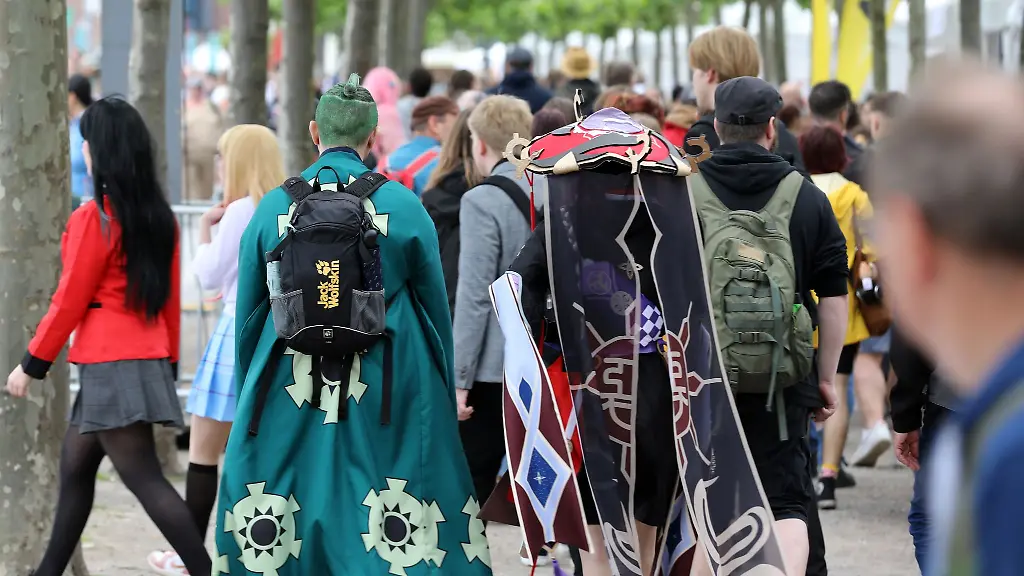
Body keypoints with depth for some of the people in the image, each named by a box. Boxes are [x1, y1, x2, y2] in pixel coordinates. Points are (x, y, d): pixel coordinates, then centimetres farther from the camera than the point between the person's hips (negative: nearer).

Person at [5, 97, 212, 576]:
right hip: (149, 355, 9)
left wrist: (32, 364, -4)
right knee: (75, 463, 18)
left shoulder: (94, 218, -14)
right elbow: (170, 297, 13)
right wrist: (168, 363, 20)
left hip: (109, 364, -9)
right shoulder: (160, 217, 8)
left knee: (142, 475, -9)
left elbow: (70, 299, -12)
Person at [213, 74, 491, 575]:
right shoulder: (404, 206, -2)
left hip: (287, 401, 1)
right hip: (387, 402, -1)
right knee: (400, 534, 2)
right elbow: (437, 308, 3)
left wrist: (249, 398, 20)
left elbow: (247, 313, 8)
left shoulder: (273, 207, 2)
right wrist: (445, 397, 15)